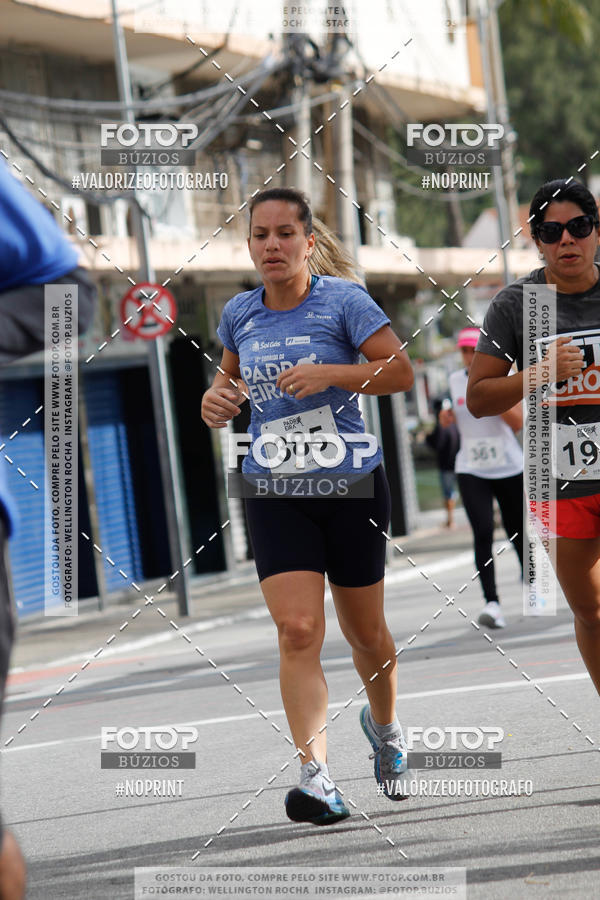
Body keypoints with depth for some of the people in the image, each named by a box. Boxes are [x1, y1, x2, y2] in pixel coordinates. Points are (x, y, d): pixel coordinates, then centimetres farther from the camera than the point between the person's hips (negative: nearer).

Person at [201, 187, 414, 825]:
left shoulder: (343, 299, -6)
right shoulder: (239, 314, 6)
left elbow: (400, 370, -9)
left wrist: (329, 373, -21)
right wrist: (217, 399, 2)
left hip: (352, 484, -2)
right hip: (274, 490, 2)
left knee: (364, 632, 12)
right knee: (298, 631, -16)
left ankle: (384, 725, 43)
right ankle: (315, 775, -22)